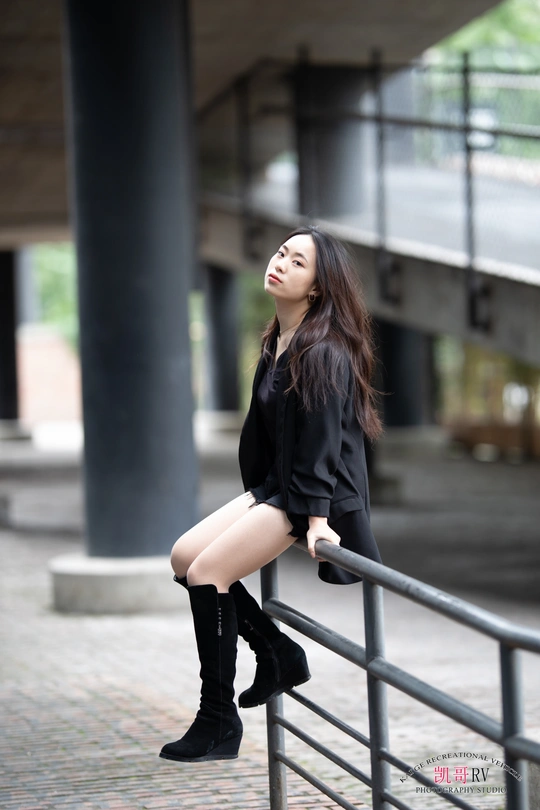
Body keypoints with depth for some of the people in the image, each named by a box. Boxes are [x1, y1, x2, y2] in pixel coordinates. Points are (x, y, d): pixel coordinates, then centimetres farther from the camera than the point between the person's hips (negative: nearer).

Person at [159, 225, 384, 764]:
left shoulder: (326, 351, -17)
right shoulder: (276, 343, 10)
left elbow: (323, 436, -23)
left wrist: (316, 516, -28)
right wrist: (258, 490, 25)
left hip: (316, 493, -9)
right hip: (275, 485, 9)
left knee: (208, 571, -15)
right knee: (185, 556, 4)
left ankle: (218, 723, -7)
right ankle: (278, 654, 11)